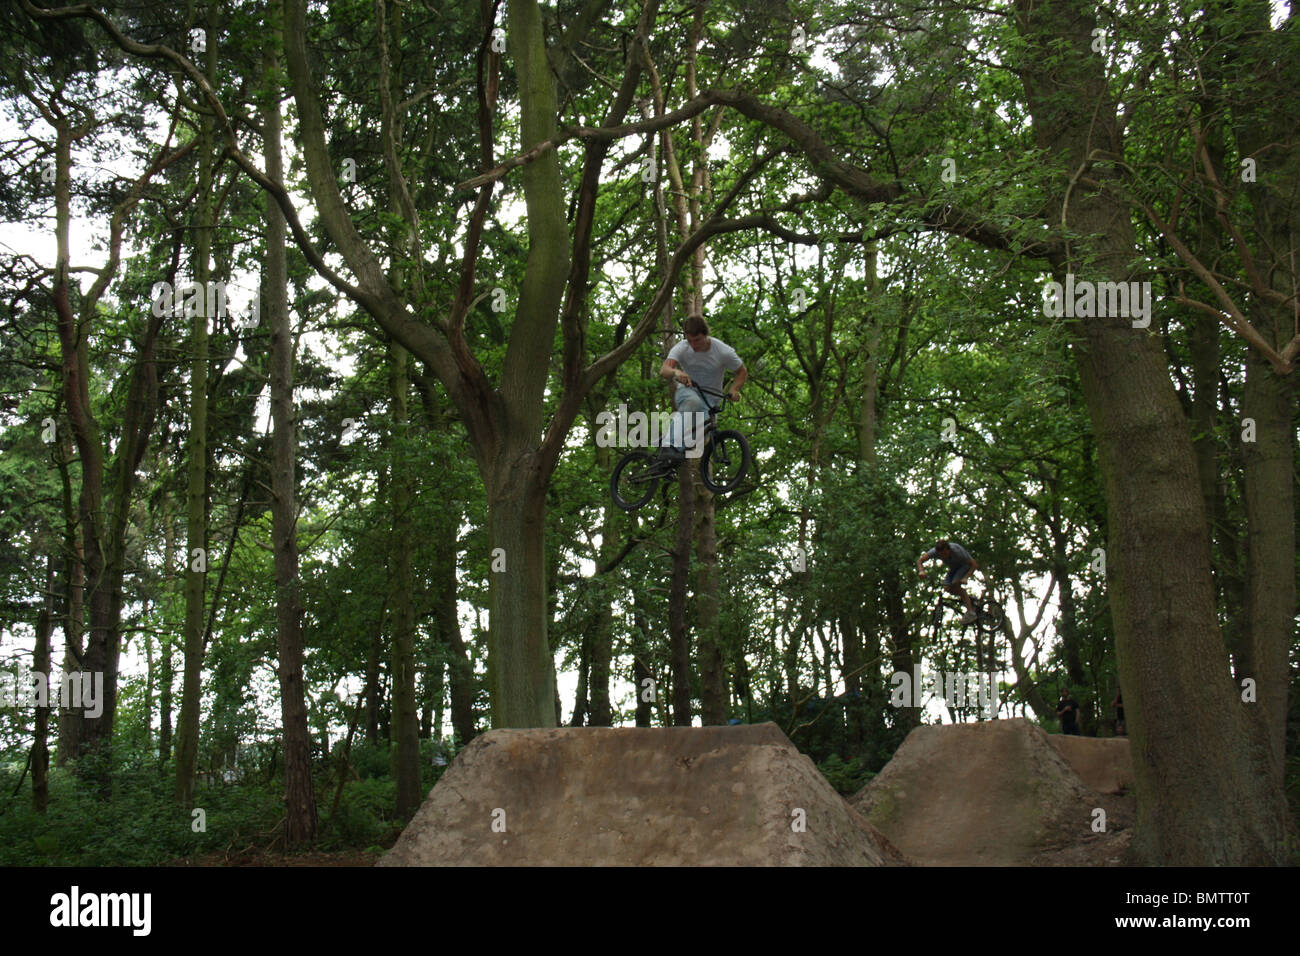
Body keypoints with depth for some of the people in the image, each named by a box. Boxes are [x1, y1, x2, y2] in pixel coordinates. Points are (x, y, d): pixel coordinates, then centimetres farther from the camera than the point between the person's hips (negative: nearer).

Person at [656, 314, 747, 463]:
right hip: (687, 391, -1)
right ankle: (670, 446, -47)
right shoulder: (681, 348, -13)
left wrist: (734, 390, -18)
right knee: (693, 402, -39)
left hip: (710, 397, 1)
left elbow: (742, 372, 2)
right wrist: (676, 373, -52)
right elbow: (664, 370, -28)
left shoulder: (724, 351, -12)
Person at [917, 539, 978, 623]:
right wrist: (921, 571, -46)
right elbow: (920, 560, -25)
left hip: (965, 565, -5)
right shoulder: (935, 551, -29)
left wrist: (965, 578, -42)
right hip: (954, 567, 5)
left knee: (955, 583, -28)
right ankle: (968, 598, 12)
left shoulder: (958, 551, -38)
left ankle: (970, 613, -23)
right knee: (947, 588, -14)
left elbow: (974, 564, -30)